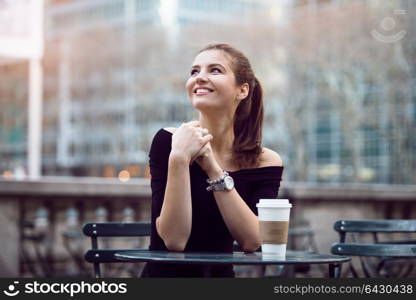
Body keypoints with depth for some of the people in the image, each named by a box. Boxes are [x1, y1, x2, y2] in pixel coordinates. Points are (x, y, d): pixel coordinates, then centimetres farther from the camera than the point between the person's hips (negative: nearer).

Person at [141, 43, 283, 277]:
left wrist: (213, 169, -18)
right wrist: (179, 158, -23)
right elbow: (174, 240, -15)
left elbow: (251, 241, -15)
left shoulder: (266, 162, -2)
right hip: (166, 274, -1)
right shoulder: (167, 141, -8)